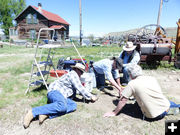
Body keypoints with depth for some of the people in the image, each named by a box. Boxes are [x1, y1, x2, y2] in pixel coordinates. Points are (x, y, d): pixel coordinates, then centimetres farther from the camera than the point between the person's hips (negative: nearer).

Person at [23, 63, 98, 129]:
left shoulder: (75, 76, 28)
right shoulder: (73, 74, -4)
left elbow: (79, 89, 40)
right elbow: (80, 89, -10)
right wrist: (91, 97, 0)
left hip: (61, 96, 10)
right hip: (54, 91, -10)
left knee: (73, 105, -18)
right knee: (62, 105, -40)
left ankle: (47, 114, -26)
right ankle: (33, 112, -29)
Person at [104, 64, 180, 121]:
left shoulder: (132, 84, -14)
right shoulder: (152, 78, 2)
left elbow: (123, 100, -10)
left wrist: (114, 113, 3)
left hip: (153, 116, -4)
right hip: (165, 107, 4)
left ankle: (170, 110, 9)